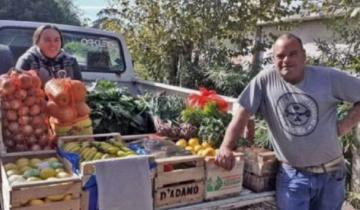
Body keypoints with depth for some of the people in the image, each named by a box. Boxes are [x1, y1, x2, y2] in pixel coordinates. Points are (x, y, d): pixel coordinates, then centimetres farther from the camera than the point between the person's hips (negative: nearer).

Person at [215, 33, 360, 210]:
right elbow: (243, 113, -9)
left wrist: (345, 124, -6)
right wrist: (226, 147, -18)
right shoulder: (265, 80, -7)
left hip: (331, 173, 2)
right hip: (293, 175, -2)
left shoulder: (328, 77, -4)